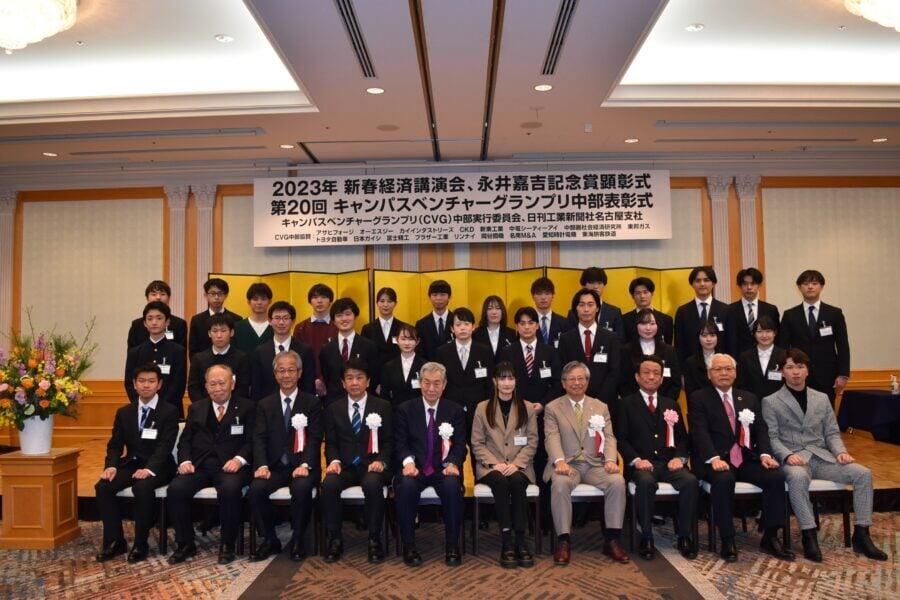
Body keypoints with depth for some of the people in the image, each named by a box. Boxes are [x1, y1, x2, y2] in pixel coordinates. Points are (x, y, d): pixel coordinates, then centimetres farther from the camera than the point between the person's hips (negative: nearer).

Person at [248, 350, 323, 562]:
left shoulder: (312, 403, 5)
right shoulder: (265, 404, 13)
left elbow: (314, 439, -4)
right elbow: (259, 439, 2)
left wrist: (305, 465, -21)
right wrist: (262, 465, -16)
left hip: (302, 466, -2)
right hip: (274, 466, 3)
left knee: (302, 488, -33)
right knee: (256, 489, -26)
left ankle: (297, 541, -11)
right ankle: (270, 540, -5)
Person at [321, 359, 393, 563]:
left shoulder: (383, 406, 7)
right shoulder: (333, 409, 13)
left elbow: (388, 441, 4)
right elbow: (330, 442, 10)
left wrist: (381, 461, -14)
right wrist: (334, 460, -10)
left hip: (372, 465, -2)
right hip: (344, 466, 2)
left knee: (372, 484, -35)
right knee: (329, 484, -30)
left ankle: (374, 539, -18)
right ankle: (334, 539, -14)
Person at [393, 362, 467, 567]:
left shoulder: (455, 411, 10)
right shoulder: (405, 409, 8)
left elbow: (460, 445, 4)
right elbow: (400, 443, 2)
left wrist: (453, 463, -17)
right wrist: (408, 461, -20)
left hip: (443, 469, 0)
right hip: (414, 468, 0)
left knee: (453, 485, -33)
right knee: (406, 486, -33)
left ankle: (452, 546, -17)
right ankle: (409, 546, -17)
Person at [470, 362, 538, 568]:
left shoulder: (528, 408, 10)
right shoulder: (482, 408, 8)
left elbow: (532, 442, 5)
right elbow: (477, 444, 4)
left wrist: (516, 464, -11)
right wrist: (495, 463, -11)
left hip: (519, 466, 0)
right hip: (491, 466, 0)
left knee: (516, 482, -33)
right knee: (500, 482, -33)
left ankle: (521, 541, -27)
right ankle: (506, 541, -28)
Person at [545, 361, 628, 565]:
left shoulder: (601, 407, 17)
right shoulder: (552, 408, 9)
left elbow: (609, 437, 7)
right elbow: (552, 438, -6)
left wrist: (610, 459, -14)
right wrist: (559, 461, -26)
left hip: (595, 464, 2)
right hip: (567, 464, -2)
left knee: (617, 481, -27)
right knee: (560, 484, -35)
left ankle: (612, 539, -15)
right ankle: (563, 541, -24)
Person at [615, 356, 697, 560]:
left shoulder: (671, 404, 20)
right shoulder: (627, 404, 8)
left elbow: (682, 437, 17)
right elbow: (621, 438, 1)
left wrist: (679, 458, -3)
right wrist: (636, 460, -15)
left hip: (669, 462, 3)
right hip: (642, 463, -3)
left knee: (691, 481, -27)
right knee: (646, 482, -35)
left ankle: (685, 536, -10)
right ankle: (646, 537, -20)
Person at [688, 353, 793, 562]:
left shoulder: (749, 398, 19)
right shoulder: (698, 399, 4)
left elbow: (761, 429, 10)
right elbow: (700, 433, -10)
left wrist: (765, 454, -10)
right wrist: (714, 458, -26)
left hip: (746, 459, 5)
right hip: (715, 461, -4)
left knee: (776, 476, -21)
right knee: (723, 479, -35)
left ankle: (770, 537, -8)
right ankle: (727, 541, -20)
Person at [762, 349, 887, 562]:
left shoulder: (821, 398, 19)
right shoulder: (771, 402, 5)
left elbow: (832, 432, 16)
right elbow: (772, 437, -2)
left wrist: (840, 451, -5)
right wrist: (788, 455, -20)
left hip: (822, 457, 5)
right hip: (793, 459, -4)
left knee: (863, 473, -19)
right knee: (798, 477, -39)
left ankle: (861, 535, -12)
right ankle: (809, 535, -29)